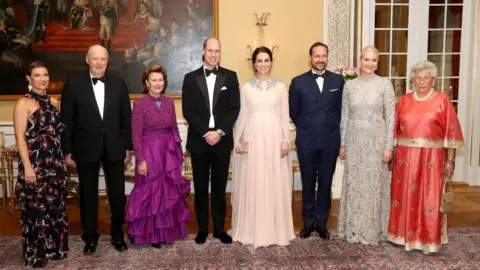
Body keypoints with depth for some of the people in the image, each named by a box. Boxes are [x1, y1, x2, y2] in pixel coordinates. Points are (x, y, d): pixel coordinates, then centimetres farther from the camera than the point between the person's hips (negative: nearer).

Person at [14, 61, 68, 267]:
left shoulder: (53, 102, 10)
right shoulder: (23, 103, -8)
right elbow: (20, 137, -13)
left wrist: (63, 158, 13)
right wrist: (27, 167, -18)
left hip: (55, 164, 6)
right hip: (35, 165, -6)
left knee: (56, 207, 13)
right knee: (36, 209, 3)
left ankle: (54, 248, 28)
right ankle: (36, 254, 18)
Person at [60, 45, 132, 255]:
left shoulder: (118, 84, 4)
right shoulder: (73, 83, -2)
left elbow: (126, 118, 6)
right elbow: (66, 119, -2)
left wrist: (128, 147, 4)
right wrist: (67, 151, -5)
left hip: (114, 147, 1)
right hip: (86, 148, -1)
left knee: (118, 194, 6)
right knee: (88, 195, 10)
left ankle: (117, 235, 25)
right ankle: (90, 237, 26)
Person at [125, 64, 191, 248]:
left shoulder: (169, 102, 4)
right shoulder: (139, 104, -10)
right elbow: (136, 136, -10)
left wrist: (179, 151, 11)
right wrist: (141, 160, -13)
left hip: (168, 152, 5)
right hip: (149, 152, -4)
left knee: (169, 192, 12)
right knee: (150, 192, 6)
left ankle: (168, 230, 28)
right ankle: (152, 234, 21)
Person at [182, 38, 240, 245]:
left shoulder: (230, 77, 5)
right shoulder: (191, 78, 4)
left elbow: (234, 108, -1)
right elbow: (187, 110, -3)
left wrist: (220, 132, -13)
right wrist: (205, 132, -14)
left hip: (222, 140, 0)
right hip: (199, 140, 0)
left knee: (219, 187, 8)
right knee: (200, 187, 7)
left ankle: (219, 228, 19)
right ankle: (202, 228, 19)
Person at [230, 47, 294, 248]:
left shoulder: (280, 87, 6)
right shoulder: (246, 87, 6)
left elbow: (285, 116, 5)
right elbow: (241, 115, 6)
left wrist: (285, 140, -3)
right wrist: (238, 139, -2)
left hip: (274, 138, 0)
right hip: (252, 138, 0)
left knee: (275, 185, 3)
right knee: (252, 185, 3)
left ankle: (276, 230, 15)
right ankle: (252, 230, 14)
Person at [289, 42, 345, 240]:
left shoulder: (338, 81, 3)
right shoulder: (298, 82, 0)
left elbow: (341, 109, 9)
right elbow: (293, 112, 7)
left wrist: (330, 128, 10)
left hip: (330, 140, 1)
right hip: (306, 141, -1)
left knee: (325, 183, 8)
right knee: (308, 183, 8)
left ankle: (321, 222, 21)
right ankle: (308, 222, 21)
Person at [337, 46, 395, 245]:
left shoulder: (385, 84, -4)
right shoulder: (349, 85, 5)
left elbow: (391, 117, -5)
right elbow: (344, 116, 8)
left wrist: (388, 146, -10)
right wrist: (342, 143, 6)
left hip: (376, 140, -3)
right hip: (354, 140, 3)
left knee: (373, 184, 4)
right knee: (353, 184, 8)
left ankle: (373, 230, 18)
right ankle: (353, 228, 21)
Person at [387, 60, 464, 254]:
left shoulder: (442, 100, -1)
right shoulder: (404, 101, 8)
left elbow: (451, 132, -3)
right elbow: (394, 129, 9)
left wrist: (450, 160, -6)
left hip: (431, 157, -3)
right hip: (405, 157, 3)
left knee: (430, 198, 2)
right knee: (405, 196, 9)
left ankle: (429, 239, 15)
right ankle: (405, 234, 24)